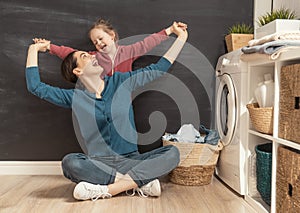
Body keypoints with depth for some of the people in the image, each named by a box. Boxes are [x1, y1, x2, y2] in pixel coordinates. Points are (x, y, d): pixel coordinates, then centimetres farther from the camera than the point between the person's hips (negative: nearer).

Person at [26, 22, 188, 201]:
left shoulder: (121, 82, 9)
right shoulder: (75, 97, 7)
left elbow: (158, 69, 12)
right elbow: (36, 87, 7)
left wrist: (181, 38, 12)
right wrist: (33, 49, 10)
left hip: (131, 159, 1)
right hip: (98, 164, -1)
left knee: (172, 153, -24)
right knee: (70, 162, -33)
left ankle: (104, 190, -29)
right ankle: (141, 182, -26)